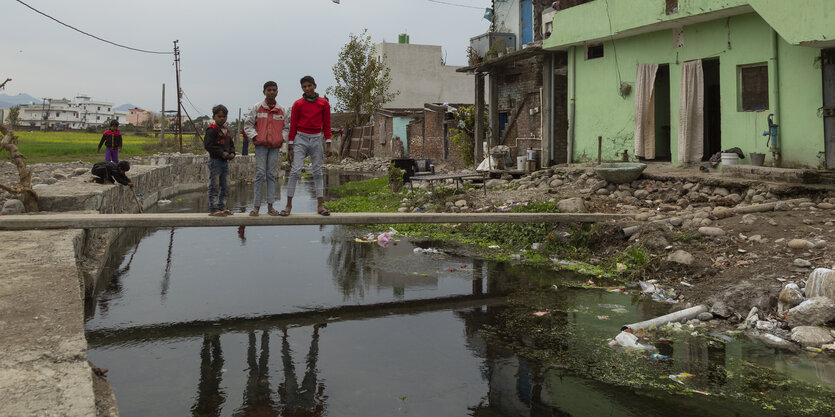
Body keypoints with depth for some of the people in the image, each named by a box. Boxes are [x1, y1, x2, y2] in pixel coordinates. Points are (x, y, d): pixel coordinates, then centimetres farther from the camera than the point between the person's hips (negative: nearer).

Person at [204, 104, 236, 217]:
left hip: (225, 161, 8)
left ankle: (221, 207, 21)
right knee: (214, 186, -5)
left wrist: (232, 153, 1)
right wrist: (222, 153, -20)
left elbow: (231, 144, 22)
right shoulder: (211, 130, -10)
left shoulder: (226, 130, 15)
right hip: (215, 161, -8)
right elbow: (208, 145, -18)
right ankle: (213, 209, -1)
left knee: (225, 187, 12)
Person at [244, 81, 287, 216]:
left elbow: (284, 127, 21)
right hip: (261, 145, -2)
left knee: (271, 175, 3)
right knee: (260, 174, -7)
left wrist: (282, 138, 5)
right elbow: (247, 125, 6)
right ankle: (256, 206, -3)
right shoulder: (257, 107, 5)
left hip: (275, 146, 2)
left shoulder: (281, 110, 12)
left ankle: (270, 206, 5)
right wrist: (255, 137, -5)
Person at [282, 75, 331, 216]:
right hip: (300, 139, -1)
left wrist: (328, 144, 1)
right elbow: (293, 126, 4)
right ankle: (288, 205, -5)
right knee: (295, 171, -9)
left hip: (317, 139, 1)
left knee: (318, 172, 3)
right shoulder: (298, 104, 2)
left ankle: (320, 206, 5)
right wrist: (290, 147, -1)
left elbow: (327, 125, 8)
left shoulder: (324, 103, 6)